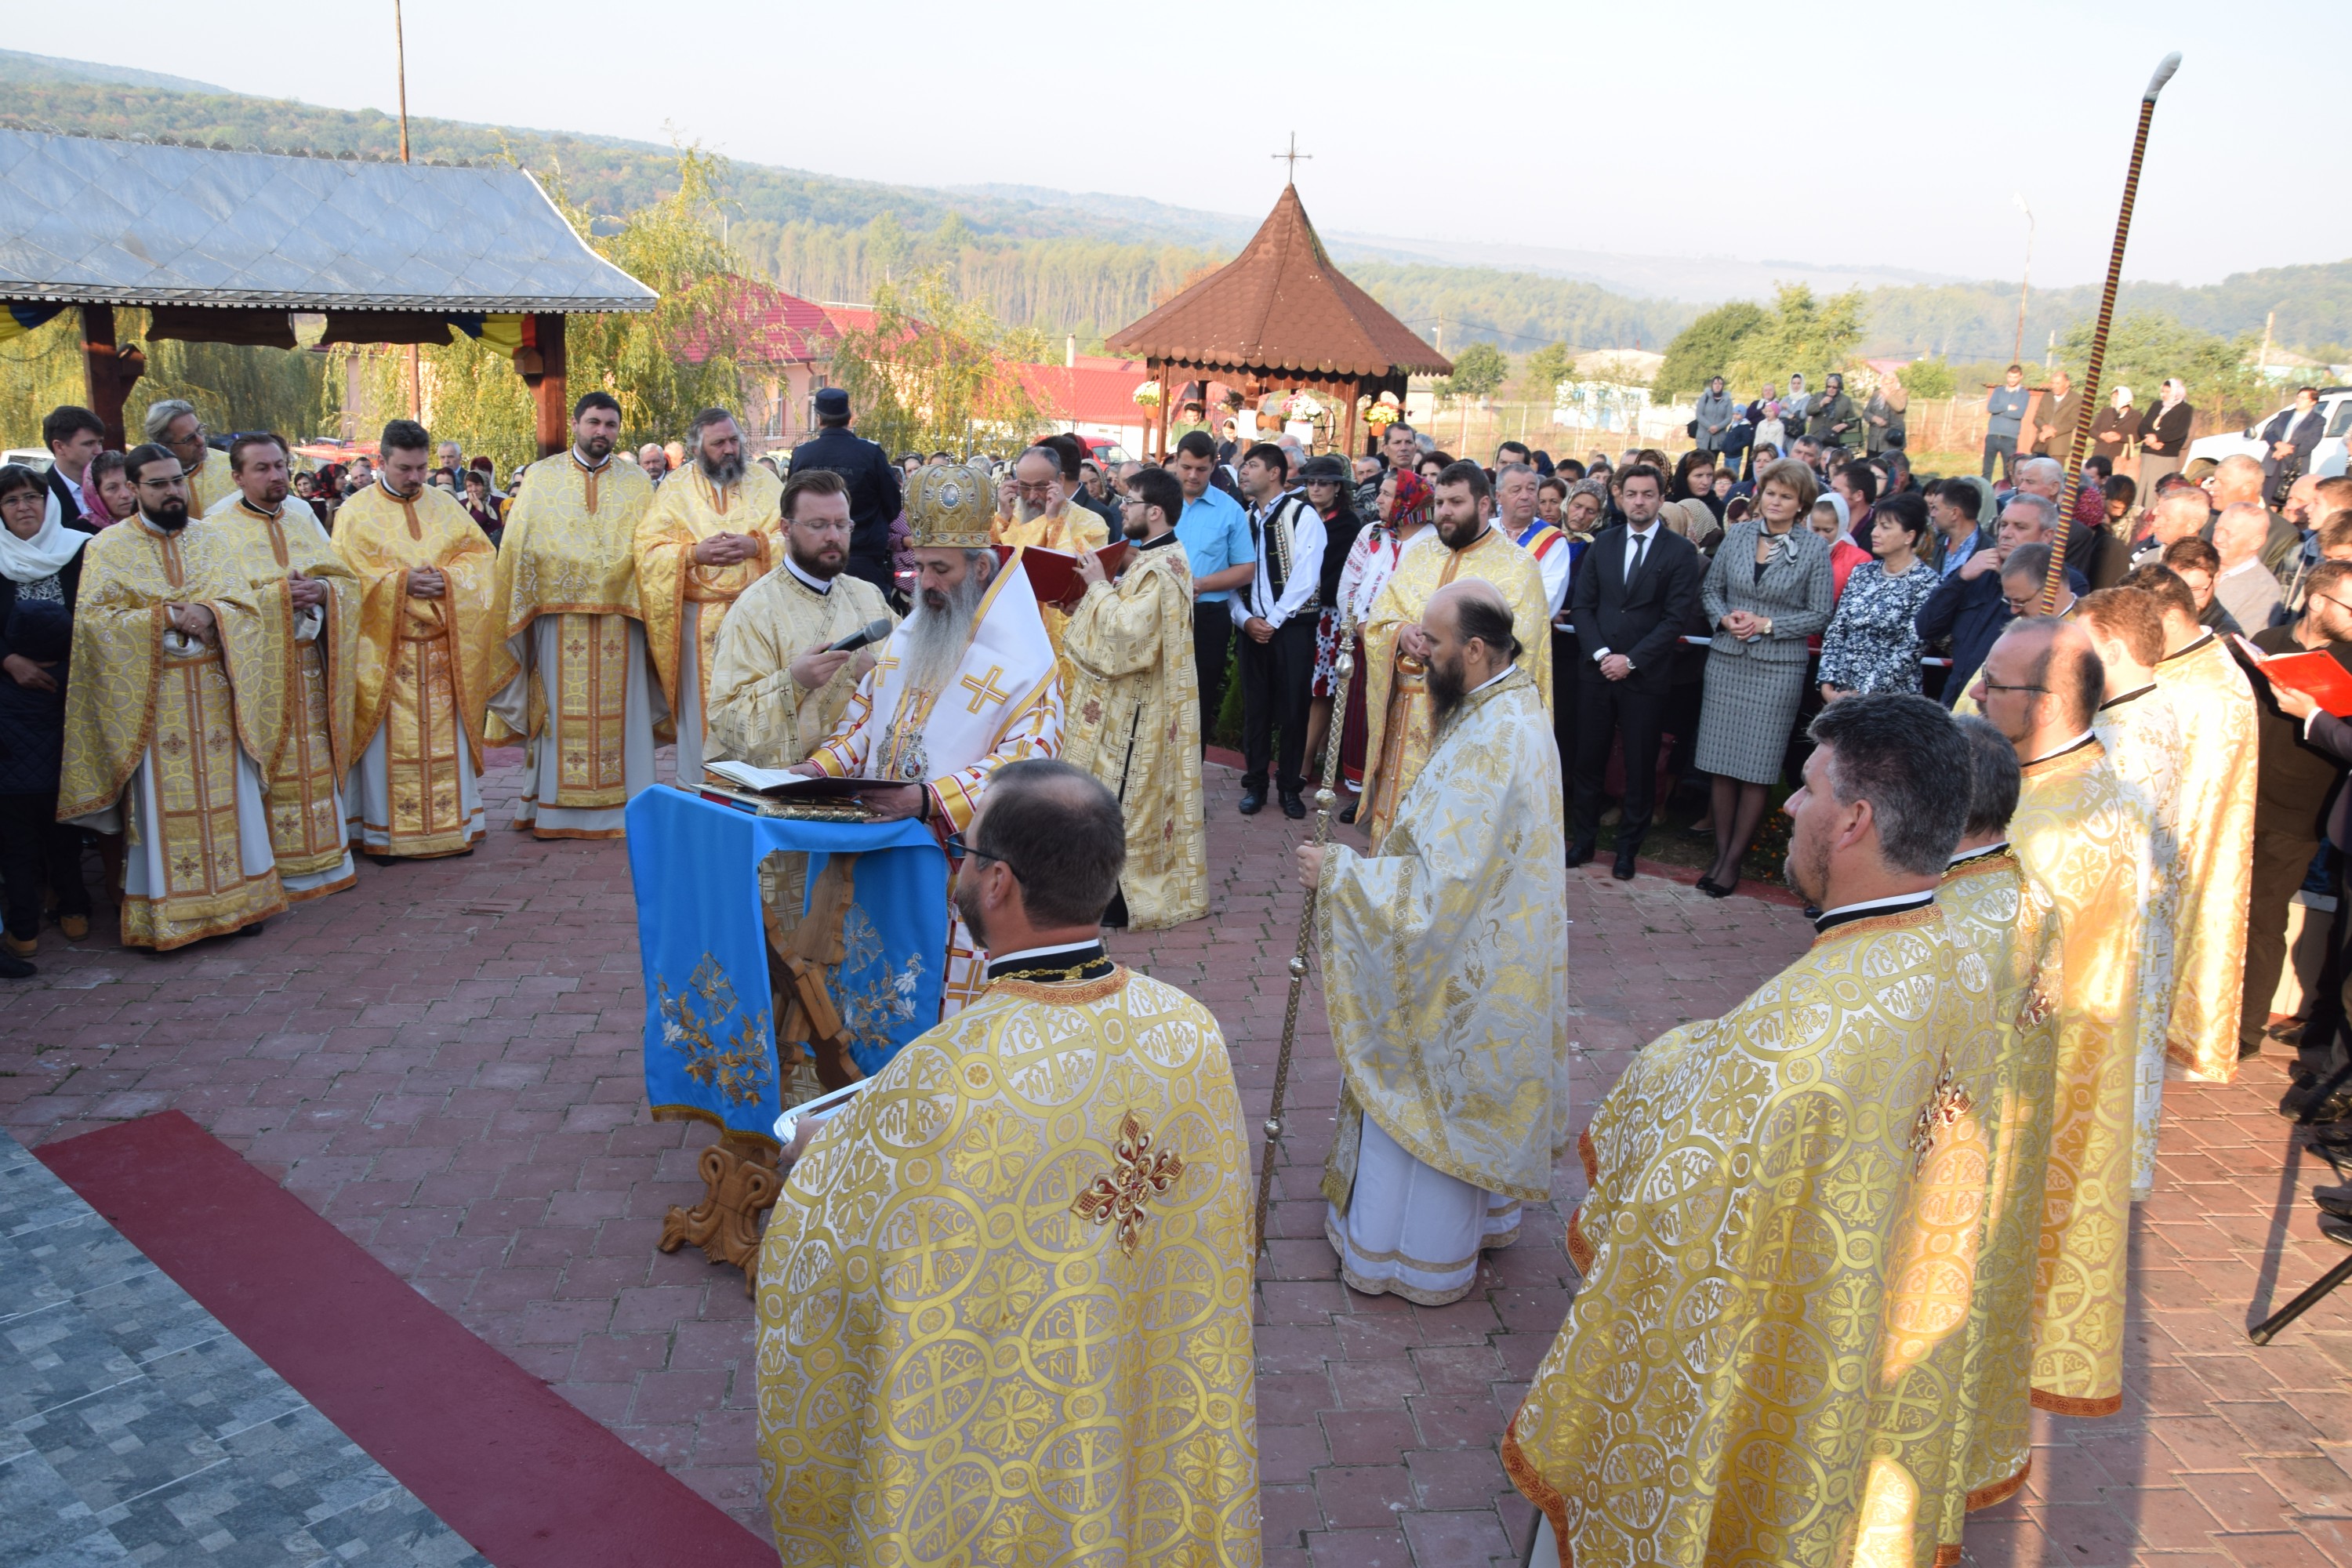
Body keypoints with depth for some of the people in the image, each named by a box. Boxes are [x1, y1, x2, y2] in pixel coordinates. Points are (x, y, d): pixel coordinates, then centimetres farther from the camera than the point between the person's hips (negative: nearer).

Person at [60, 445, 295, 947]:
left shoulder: (209, 540, 10)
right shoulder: (108, 548, 1)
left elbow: (247, 603, 2)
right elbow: (91, 618, -9)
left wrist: (210, 614, -18)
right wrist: (166, 618, -17)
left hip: (215, 694, 3)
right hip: (152, 698, -3)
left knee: (225, 794, 6)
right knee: (162, 802, -1)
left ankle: (234, 896, 15)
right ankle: (162, 913, 6)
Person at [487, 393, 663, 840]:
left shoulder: (636, 484, 10)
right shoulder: (540, 477, 8)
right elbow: (518, 546, 6)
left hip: (618, 614, 1)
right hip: (557, 612, -1)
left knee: (617, 711, 1)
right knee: (559, 709, 1)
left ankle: (619, 805, 7)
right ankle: (554, 808, 7)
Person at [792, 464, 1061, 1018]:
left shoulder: (1024, 661, -11)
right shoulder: (905, 637, 11)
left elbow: (1028, 761, -21)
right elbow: (864, 717, 18)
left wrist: (929, 798, -31)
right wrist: (824, 766, -3)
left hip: (959, 863, -6)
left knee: (946, 997, 1)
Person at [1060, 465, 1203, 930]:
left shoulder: (1161, 568, -20)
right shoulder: (1147, 557, 11)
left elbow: (1128, 630, -28)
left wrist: (1099, 585, -17)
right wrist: (1103, 582, 0)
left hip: (1135, 706, -10)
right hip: (1123, 700, 10)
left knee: (1123, 796, -2)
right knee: (1116, 795, 16)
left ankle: (1126, 896, 8)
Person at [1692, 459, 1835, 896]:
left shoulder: (1815, 547, -2)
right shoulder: (1738, 534, 5)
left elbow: (1819, 614, -1)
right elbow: (1710, 589, 12)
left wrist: (1767, 624, -11)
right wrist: (1724, 618, -7)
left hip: (1778, 667, -3)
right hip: (1727, 660, 3)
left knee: (1757, 768, 1)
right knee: (1722, 762, 5)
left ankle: (1734, 859, 10)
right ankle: (1720, 852, 14)